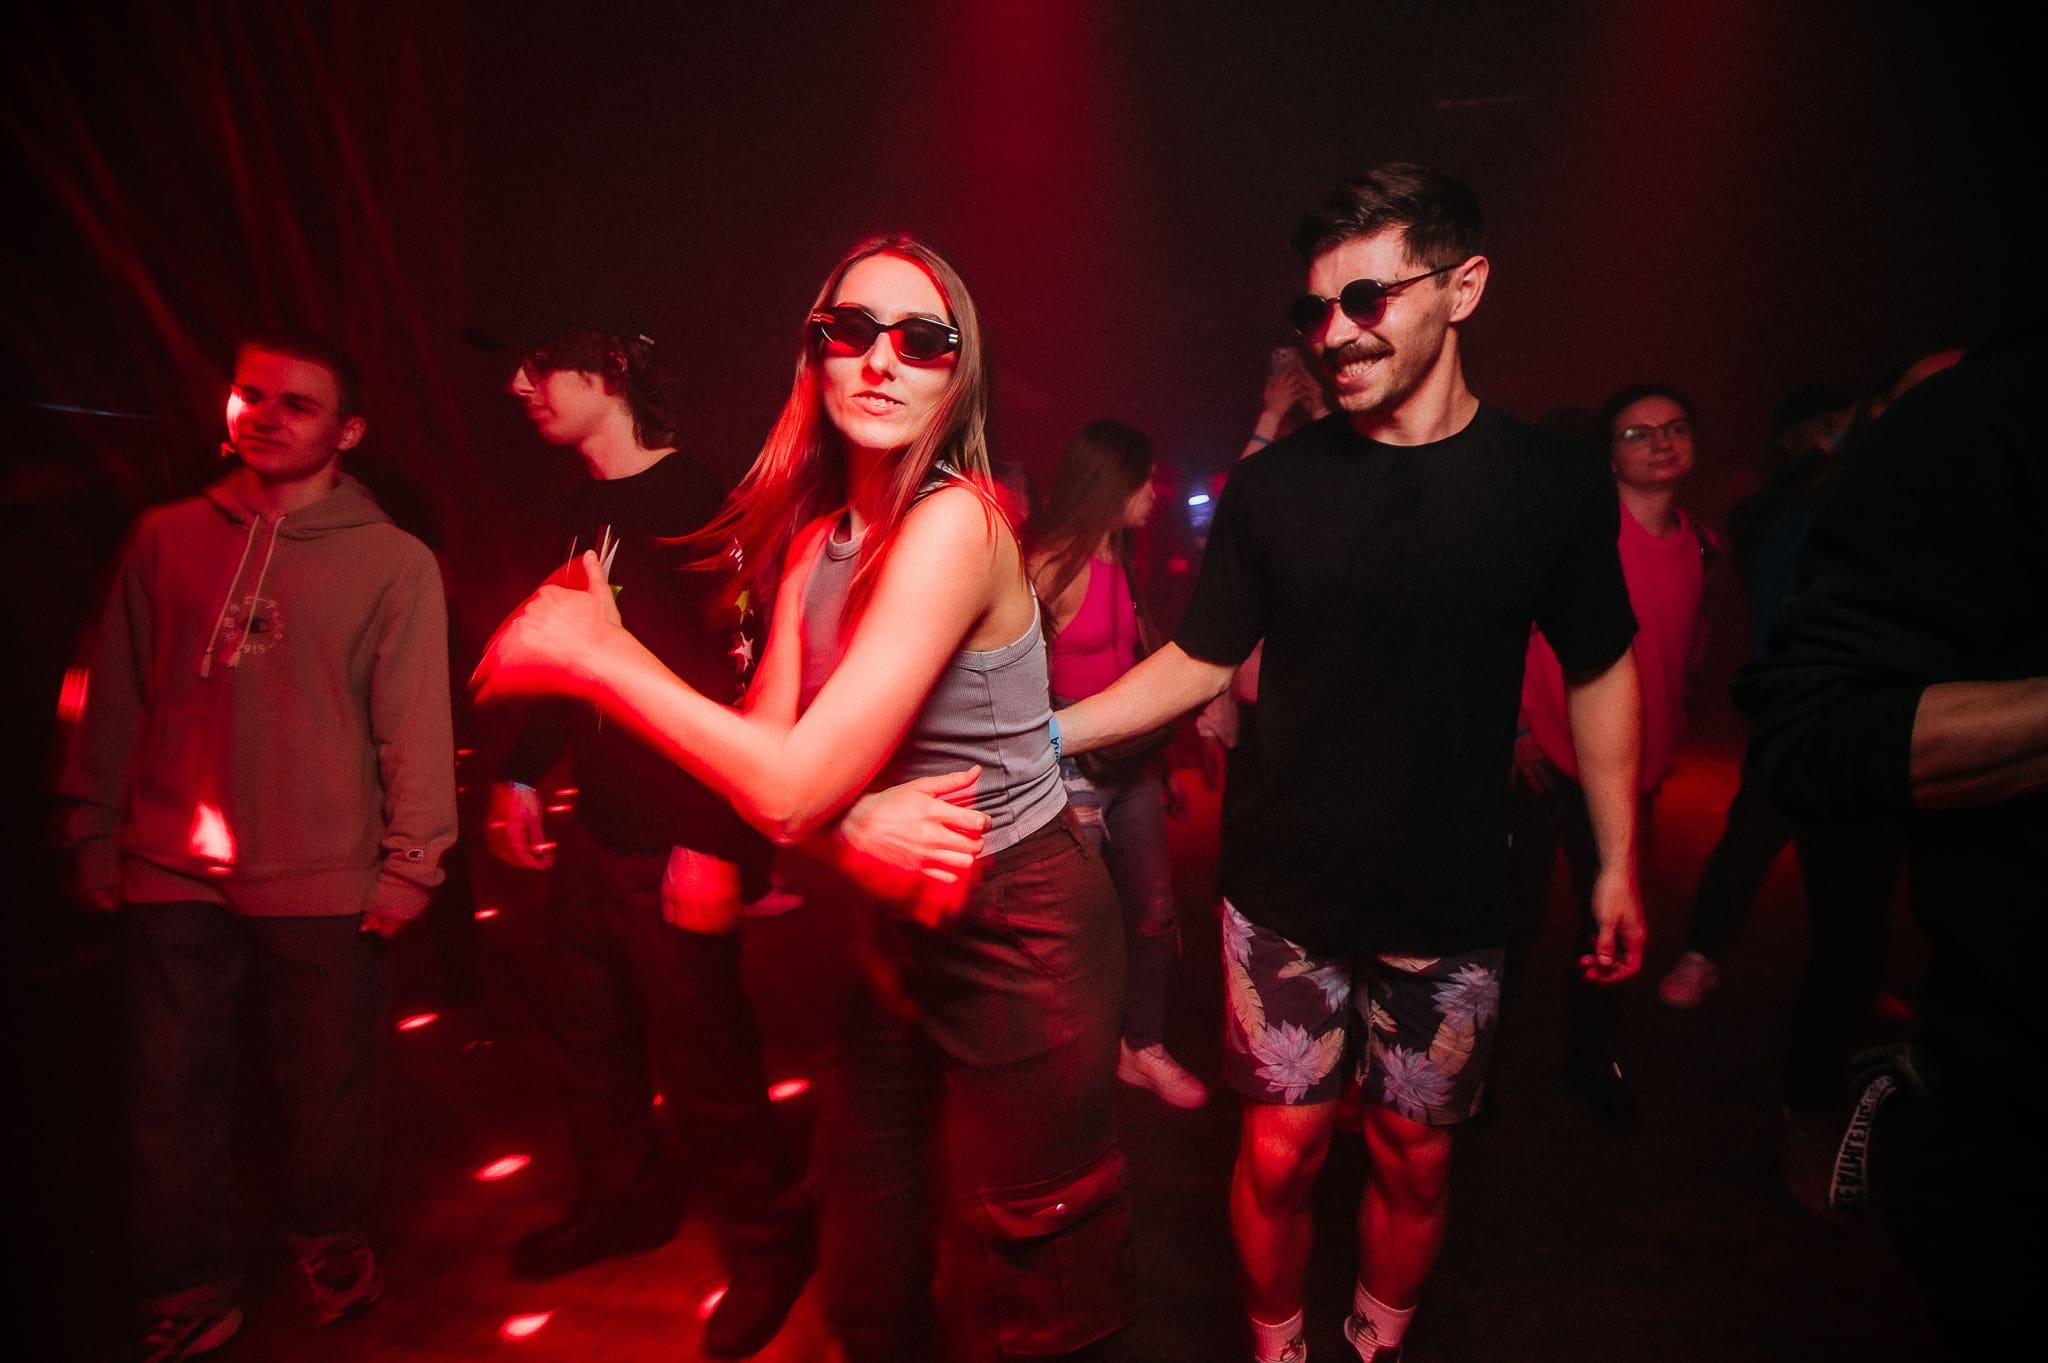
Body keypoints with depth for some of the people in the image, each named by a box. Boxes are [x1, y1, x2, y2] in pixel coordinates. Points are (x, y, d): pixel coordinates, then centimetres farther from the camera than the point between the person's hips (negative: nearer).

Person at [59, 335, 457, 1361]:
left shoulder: (394, 562, -4)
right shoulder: (166, 538, 5)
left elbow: (416, 726, -6)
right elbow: (115, 701, 9)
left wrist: (410, 863, -8)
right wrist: (94, 838, 8)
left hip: (328, 888, -2)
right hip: (172, 880, 3)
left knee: (330, 1091, 11)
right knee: (172, 1096, 12)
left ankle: (328, 1243, 37)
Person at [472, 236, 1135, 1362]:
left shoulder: (956, 518, -24)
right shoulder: (817, 533, 3)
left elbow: (791, 786, -29)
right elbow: (767, 739, -3)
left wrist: (589, 658, -19)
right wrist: (851, 821, -25)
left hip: (1019, 930, -7)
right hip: (900, 916, 7)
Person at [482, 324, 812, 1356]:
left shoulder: (691, 506, -15)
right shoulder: (584, 511, 12)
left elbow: (737, 678, -22)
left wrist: (715, 845, -25)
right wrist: (520, 776, 17)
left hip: (675, 848, -8)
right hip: (593, 833, 9)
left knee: (699, 1068, 2)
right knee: (588, 1039, 21)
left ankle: (767, 1241, 24)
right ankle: (623, 1203, 43)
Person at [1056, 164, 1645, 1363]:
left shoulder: (1550, 488, -5)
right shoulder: (1274, 486, -5)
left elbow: (1600, 673, 5)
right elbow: (1202, 662, 0)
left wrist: (1618, 860, 5)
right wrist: (1042, 733, -9)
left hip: (1450, 904, 1)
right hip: (1286, 895, 0)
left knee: (1416, 1159, 15)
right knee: (1280, 1155, 9)